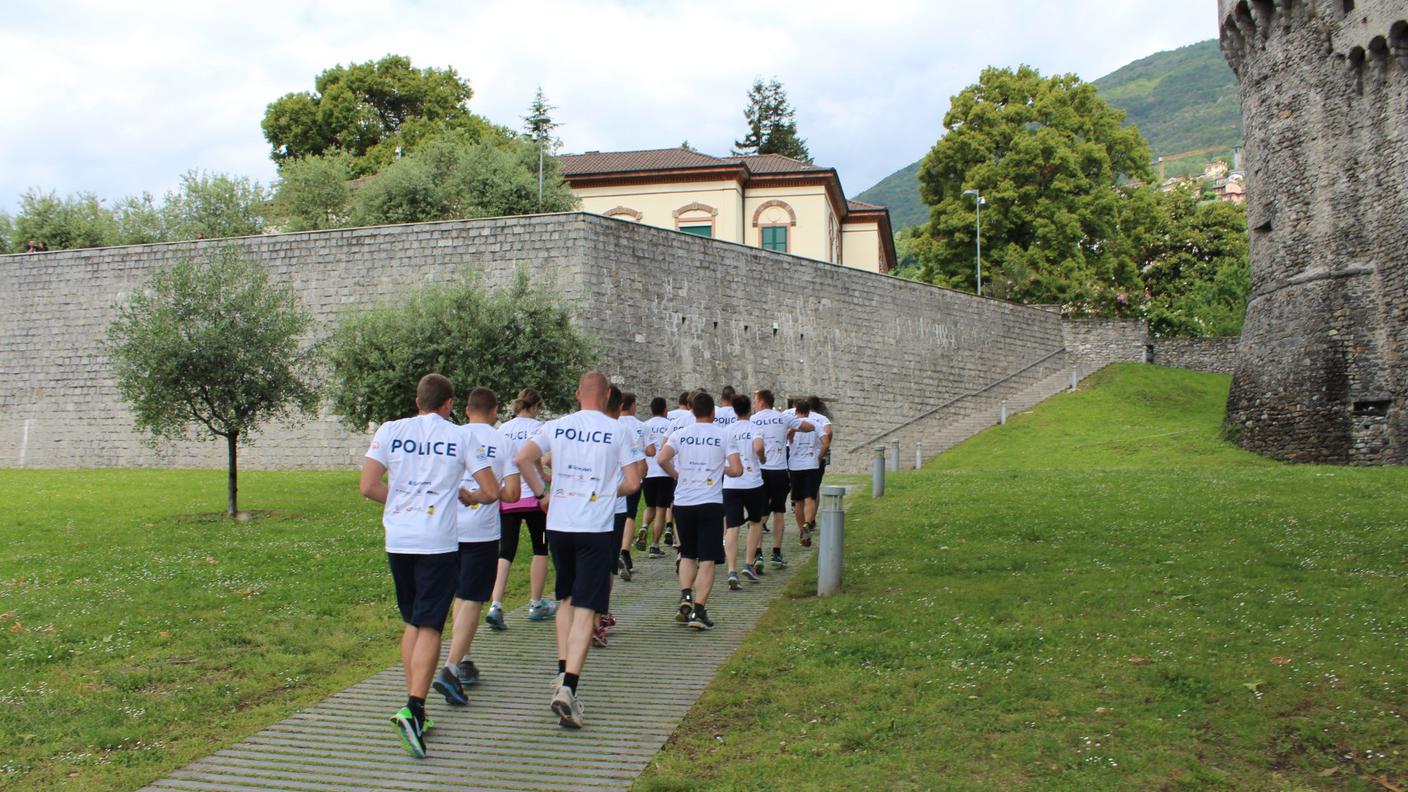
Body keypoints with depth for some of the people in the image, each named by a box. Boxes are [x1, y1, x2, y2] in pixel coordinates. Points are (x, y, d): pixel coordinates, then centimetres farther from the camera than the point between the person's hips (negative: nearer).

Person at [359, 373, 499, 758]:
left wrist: (401, 500, 14)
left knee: (412, 621, 17)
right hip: (438, 542, -3)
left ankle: (415, 708, 18)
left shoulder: (390, 431, 4)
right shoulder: (460, 437, 0)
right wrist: (467, 496, 19)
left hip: (398, 540, 3)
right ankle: (413, 709, -17)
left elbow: (368, 486, -2)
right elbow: (492, 492, -2)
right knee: (430, 626, -2)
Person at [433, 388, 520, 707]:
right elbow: (512, 493, -6)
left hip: (450, 528, 3)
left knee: (459, 595, 19)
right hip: (482, 531, -3)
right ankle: (451, 668, -13)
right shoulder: (502, 442, -2)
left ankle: (464, 661, 25)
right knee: (472, 600, -1)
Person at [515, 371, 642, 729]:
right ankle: (568, 687, -14)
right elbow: (633, 483, -5)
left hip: (558, 525, 3)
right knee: (586, 610, -4)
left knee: (567, 599, 22)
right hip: (596, 529, -3)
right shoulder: (616, 432, -3)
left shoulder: (556, 427, 4)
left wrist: (541, 495, 5)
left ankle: (563, 671, 21)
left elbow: (522, 459, -6)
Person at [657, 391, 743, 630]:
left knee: (687, 555, 19)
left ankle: (685, 598, 2)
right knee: (707, 560, 1)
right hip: (710, 503, -2)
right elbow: (737, 469, -7)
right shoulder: (722, 436, 0)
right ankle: (699, 611, -6)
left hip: (683, 503, 2)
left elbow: (663, 459, -12)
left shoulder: (680, 434, 3)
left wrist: (676, 475, 5)